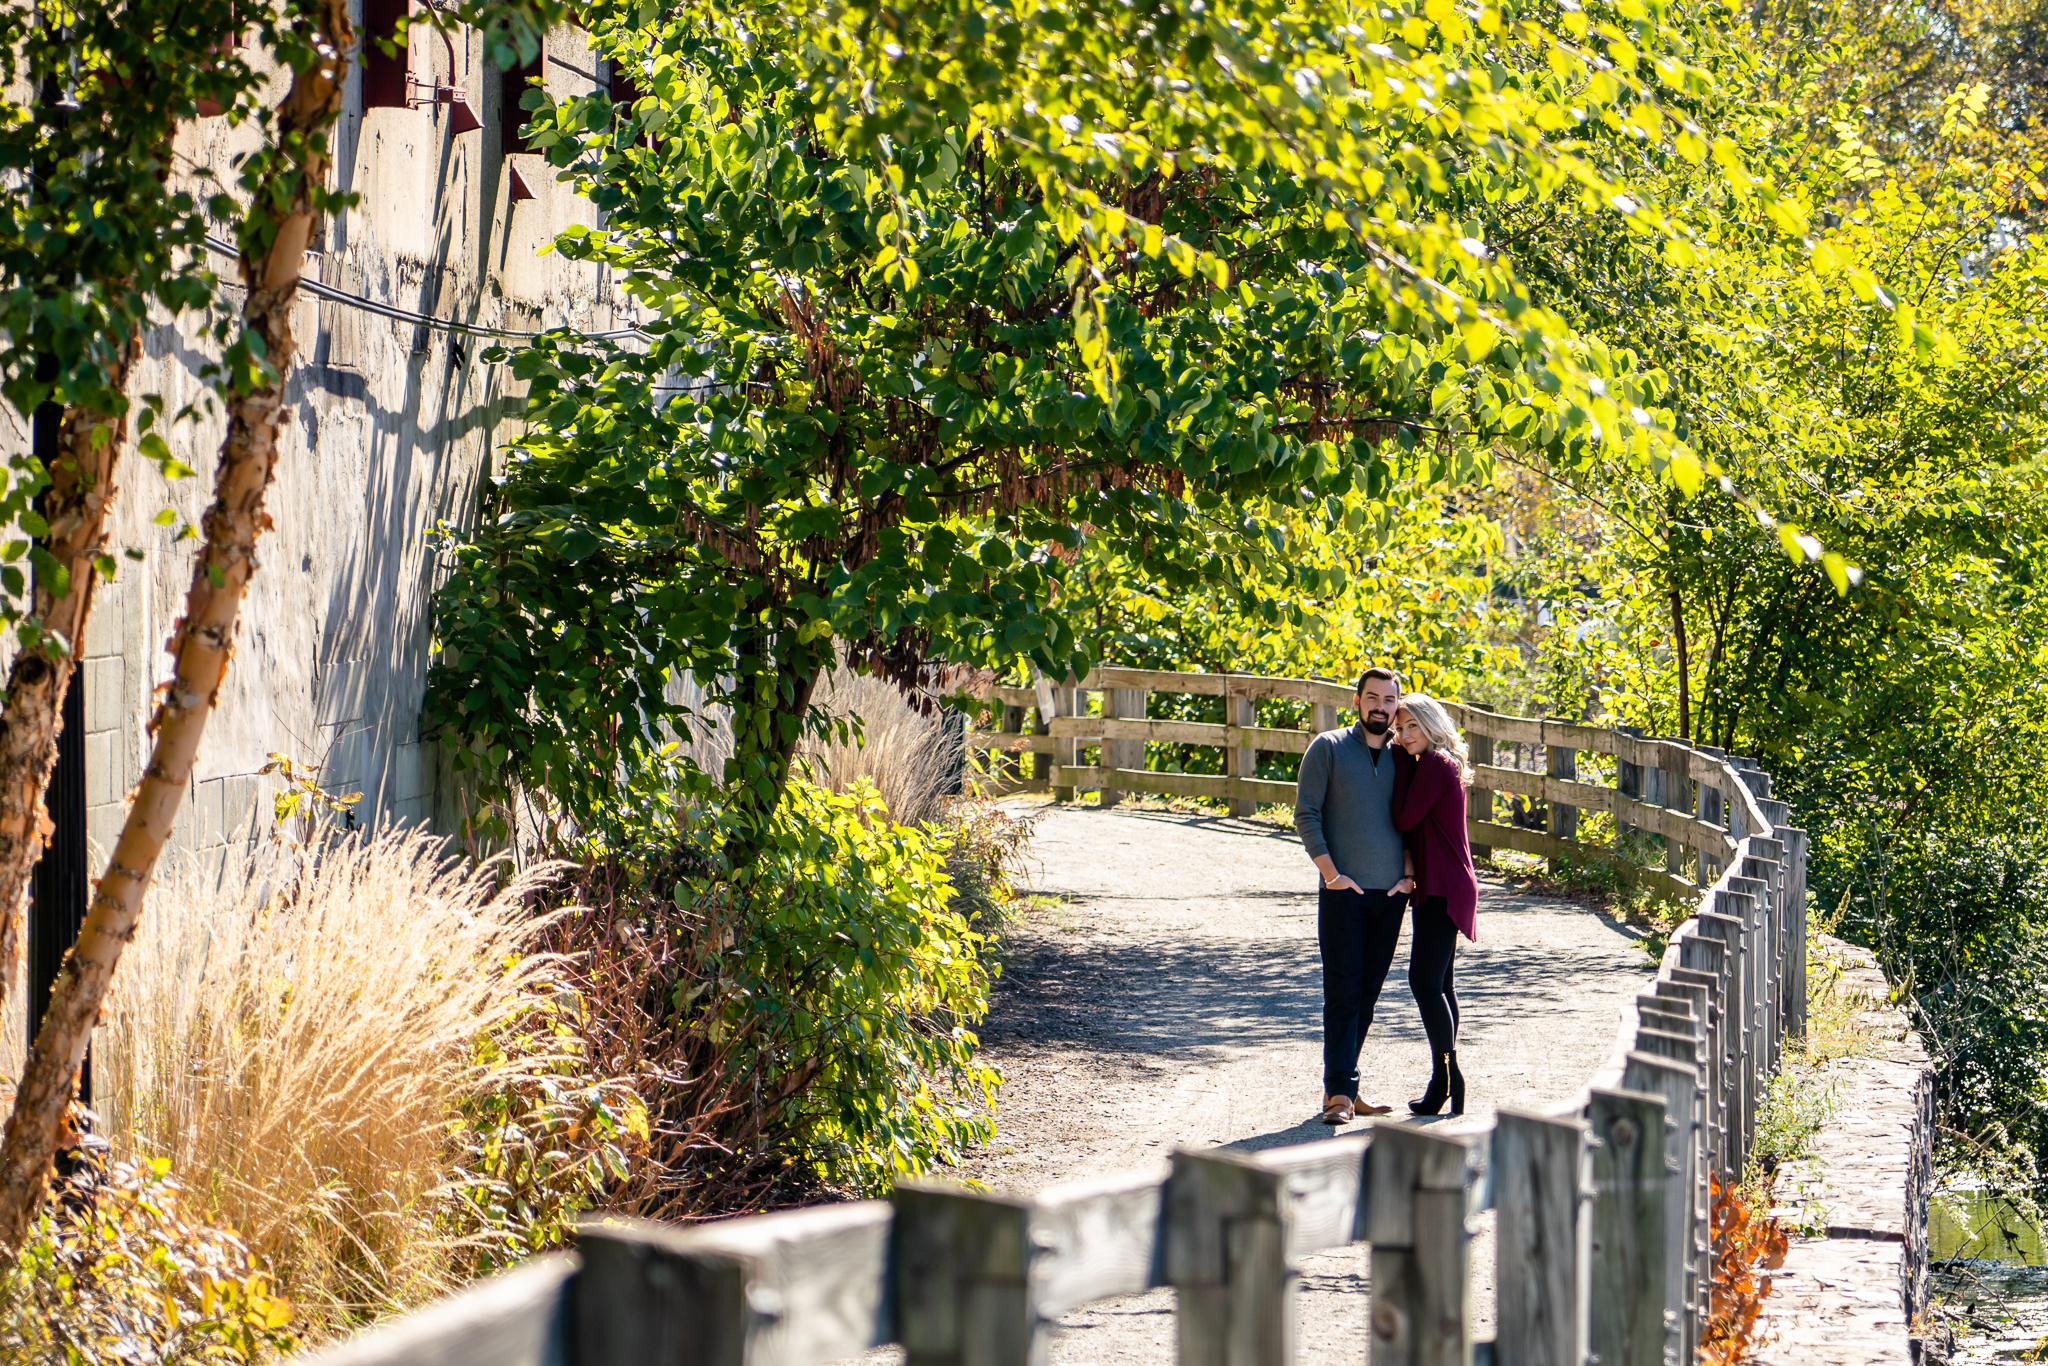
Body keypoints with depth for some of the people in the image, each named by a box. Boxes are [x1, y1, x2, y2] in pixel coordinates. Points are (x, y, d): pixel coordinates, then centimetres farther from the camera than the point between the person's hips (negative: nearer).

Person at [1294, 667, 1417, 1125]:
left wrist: (1408, 872, 1)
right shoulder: (1328, 749, 0)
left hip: (1391, 894, 4)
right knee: (1342, 993, -8)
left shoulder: (1402, 758, 11)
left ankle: (1342, 1086, 15)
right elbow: (1305, 814, -3)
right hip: (1344, 893, -4)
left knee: (1367, 994, 7)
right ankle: (1340, 1092, -8)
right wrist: (1330, 873, -12)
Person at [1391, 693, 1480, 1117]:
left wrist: (1403, 767, -9)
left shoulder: (1434, 763, -13)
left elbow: (1405, 817, -16)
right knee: (1440, 983, 11)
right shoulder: (1443, 764, 17)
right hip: (1444, 886, 11)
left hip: (1442, 888, -11)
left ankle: (1446, 1075, -12)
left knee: (1425, 981, -12)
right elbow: (1414, 821, 17)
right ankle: (1448, 1077, 13)